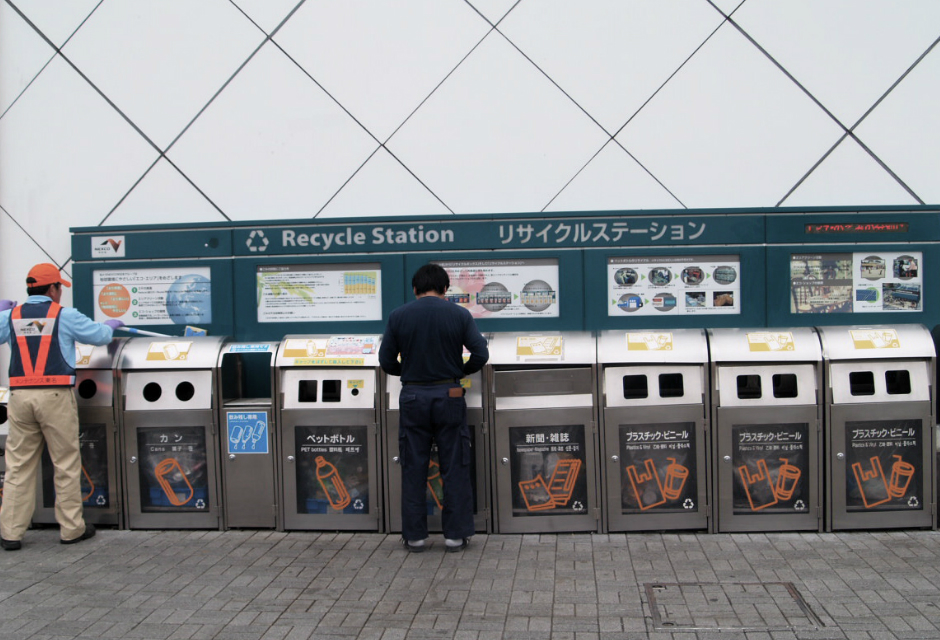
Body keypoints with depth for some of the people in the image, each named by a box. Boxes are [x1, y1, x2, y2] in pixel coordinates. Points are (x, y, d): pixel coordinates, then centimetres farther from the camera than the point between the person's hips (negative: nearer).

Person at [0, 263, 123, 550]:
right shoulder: (66, 316, -2)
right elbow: (100, 335, 4)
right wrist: (111, 325, 27)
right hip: (55, 396, -4)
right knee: (66, 464, 6)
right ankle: (71, 528, 13)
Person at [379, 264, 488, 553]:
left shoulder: (398, 316, -1)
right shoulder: (459, 315, -3)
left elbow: (386, 361, 1)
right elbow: (481, 354, -6)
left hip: (413, 397, 1)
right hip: (448, 396, 0)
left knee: (413, 469, 8)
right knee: (454, 467, 8)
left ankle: (414, 535, 14)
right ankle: (456, 534, 12)